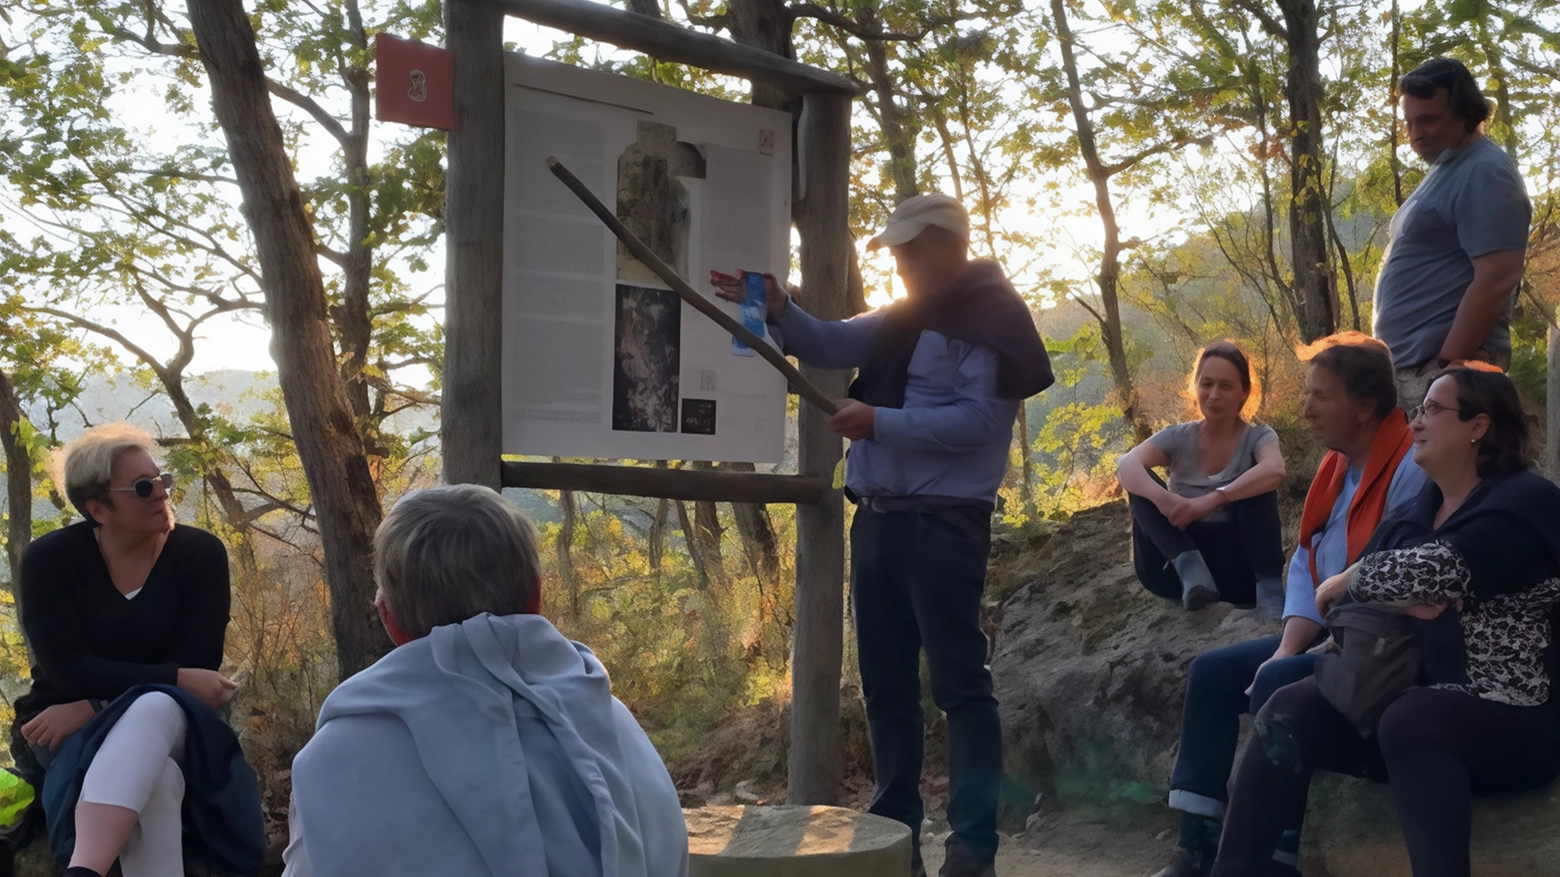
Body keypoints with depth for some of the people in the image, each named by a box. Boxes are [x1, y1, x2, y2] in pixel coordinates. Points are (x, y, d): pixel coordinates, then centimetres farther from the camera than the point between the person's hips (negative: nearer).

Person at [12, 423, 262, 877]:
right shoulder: (50, 559, -6)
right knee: (153, 778, -37)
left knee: (155, 706, -40)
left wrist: (91, 709, -20)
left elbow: (198, 668, -11)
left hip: (167, 722, 0)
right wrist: (176, 680, -24)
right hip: (69, 730, 0)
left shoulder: (200, 553, -6)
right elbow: (68, 670, -14)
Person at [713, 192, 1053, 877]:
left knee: (958, 683, -5)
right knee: (886, 683, 11)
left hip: (944, 524, -8)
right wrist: (779, 310, -6)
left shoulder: (991, 320, -8)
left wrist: (880, 422, -20)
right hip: (878, 518, 9)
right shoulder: (905, 318, 18)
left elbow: (980, 420, -18)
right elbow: (831, 345, 13)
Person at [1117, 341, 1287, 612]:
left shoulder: (1258, 437, -1)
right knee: (1140, 480, -16)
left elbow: (1274, 471, -27)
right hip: (1178, 567, 2)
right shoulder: (1178, 438, 3)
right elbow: (1126, 466, -19)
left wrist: (1213, 499, -41)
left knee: (1255, 482, -20)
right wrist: (1163, 499, -40)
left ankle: (1269, 587, -30)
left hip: (1237, 568, -2)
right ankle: (1190, 567, -35)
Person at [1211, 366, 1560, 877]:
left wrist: (1350, 582, -7)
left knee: (1410, 721, -37)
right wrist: (1398, 600, -17)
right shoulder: (1420, 509, 15)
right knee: (1290, 710, -14)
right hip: (1414, 703, 7)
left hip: (1513, 720, -7)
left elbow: (1440, 570, -25)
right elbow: (1354, 583, 6)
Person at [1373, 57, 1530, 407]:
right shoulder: (1446, 170, 19)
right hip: (1407, 363, 10)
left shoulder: (1484, 174, -12)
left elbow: (1497, 279, -21)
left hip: (1440, 366, -10)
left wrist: (1446, 366, -21)